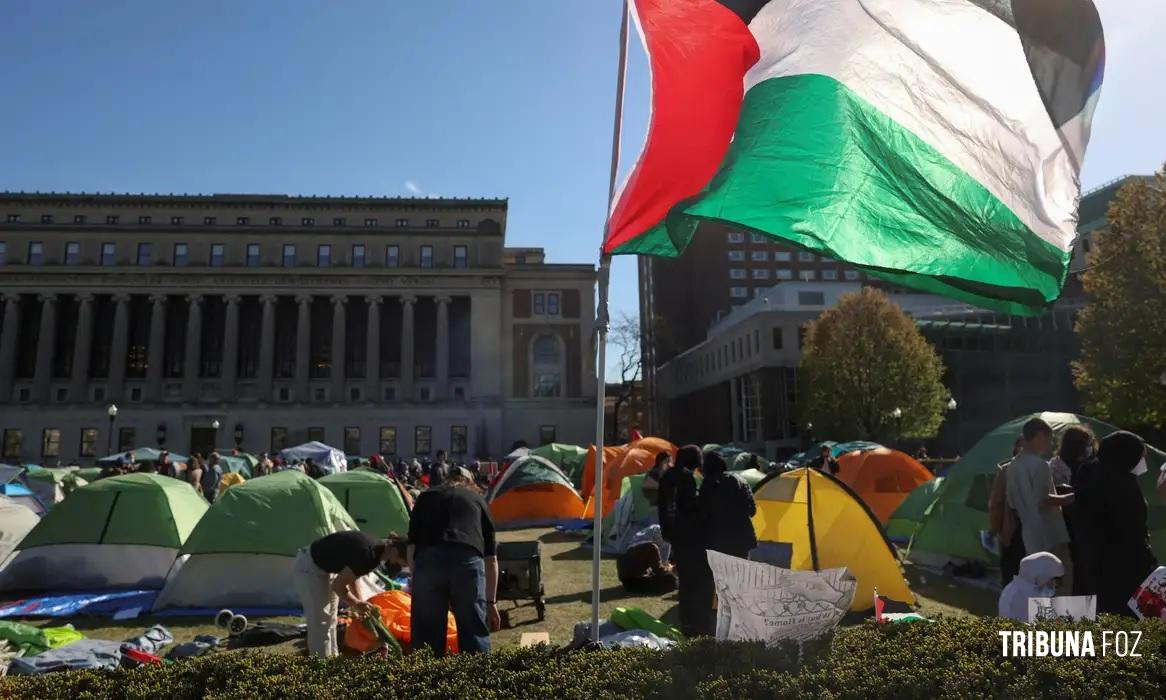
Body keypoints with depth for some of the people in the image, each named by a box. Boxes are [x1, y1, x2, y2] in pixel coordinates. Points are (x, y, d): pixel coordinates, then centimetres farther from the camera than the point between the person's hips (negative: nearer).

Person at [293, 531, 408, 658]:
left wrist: (359, 603, 6)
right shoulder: (367, 554, -31)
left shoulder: (377, 548, -3)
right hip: (309, 567, -9)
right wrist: (356, 604, -9)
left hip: (325, 567, 9)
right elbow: (338, 585, -23)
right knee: (320, 623, -7)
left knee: (329, 620, 14)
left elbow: (352, 576, 12)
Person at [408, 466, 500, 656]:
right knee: (475, 636, 13)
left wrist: (415, 579, 27)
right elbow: (491, 557, 25)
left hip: (428, 562, 0)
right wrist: (491, 602, 29)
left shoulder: (426, 496, 29)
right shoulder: (478, 499, 28)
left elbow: (412, 545, 19)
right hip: (468, 562, 0)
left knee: (427, 637, 14)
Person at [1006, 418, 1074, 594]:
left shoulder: (1013, 466, 11)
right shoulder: (1039, 464, -14)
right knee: (1064, 577, -1)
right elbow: (1043, 501, -22)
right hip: (1050, 535, -8)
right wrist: (1070, 497, -9)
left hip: (1030, 536, 8)